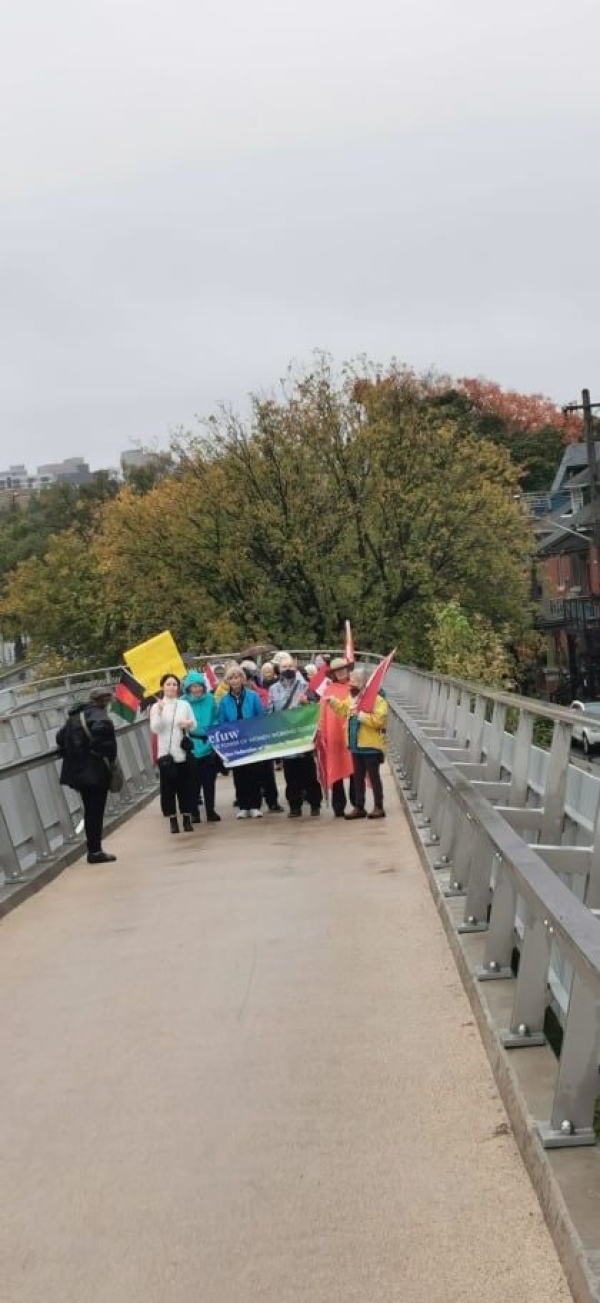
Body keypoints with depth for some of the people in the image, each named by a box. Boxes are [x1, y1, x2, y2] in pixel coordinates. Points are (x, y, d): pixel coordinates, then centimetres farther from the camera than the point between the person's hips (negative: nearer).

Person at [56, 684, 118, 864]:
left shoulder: (76, 715, 14)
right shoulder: (98, 715, -13)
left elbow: (61, 737, 18)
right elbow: (99, 730, -33)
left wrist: (70, 757, 21)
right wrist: (105, 755, -21)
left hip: (78, 771, 8)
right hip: (95, 771, -8)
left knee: (90, 811, 15)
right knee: (96, 811, -1)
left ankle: (93, 850, 20)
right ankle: (95, 851, 2)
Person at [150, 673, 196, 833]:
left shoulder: (185, 705, 9)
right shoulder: (156, 707, 2)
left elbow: (194, 726, 10)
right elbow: (155, 728, -9)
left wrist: (188, 724, -11)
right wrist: (159, 712, -20)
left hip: (183, 751, 2)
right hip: (165, 752, -2)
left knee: (185, 785, 3)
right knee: (168, 786, -1)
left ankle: (187, 818, 12)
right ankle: (173, 820, 7)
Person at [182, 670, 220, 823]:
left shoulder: (210, 699, 1)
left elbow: (216, 720, 7)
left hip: (208, 745, 2)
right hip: (192, 747, -2)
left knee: (209, 780, 9)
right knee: (194, 781, 4)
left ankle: (211, 810, 18)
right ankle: (194, 812, 13)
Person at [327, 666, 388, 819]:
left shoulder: (377, 699, -14)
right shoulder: (352, 697, 11)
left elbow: (378, 720, -26)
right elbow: (342, 709, 28)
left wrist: (360, 715, -27)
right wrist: (332, 700, 13)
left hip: (370, 745, -8)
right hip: (356, 745, 8)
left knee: (373, 776, -1)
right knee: (358, 777, 12)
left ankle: (379, 807, 7)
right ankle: (359, 807, 19)